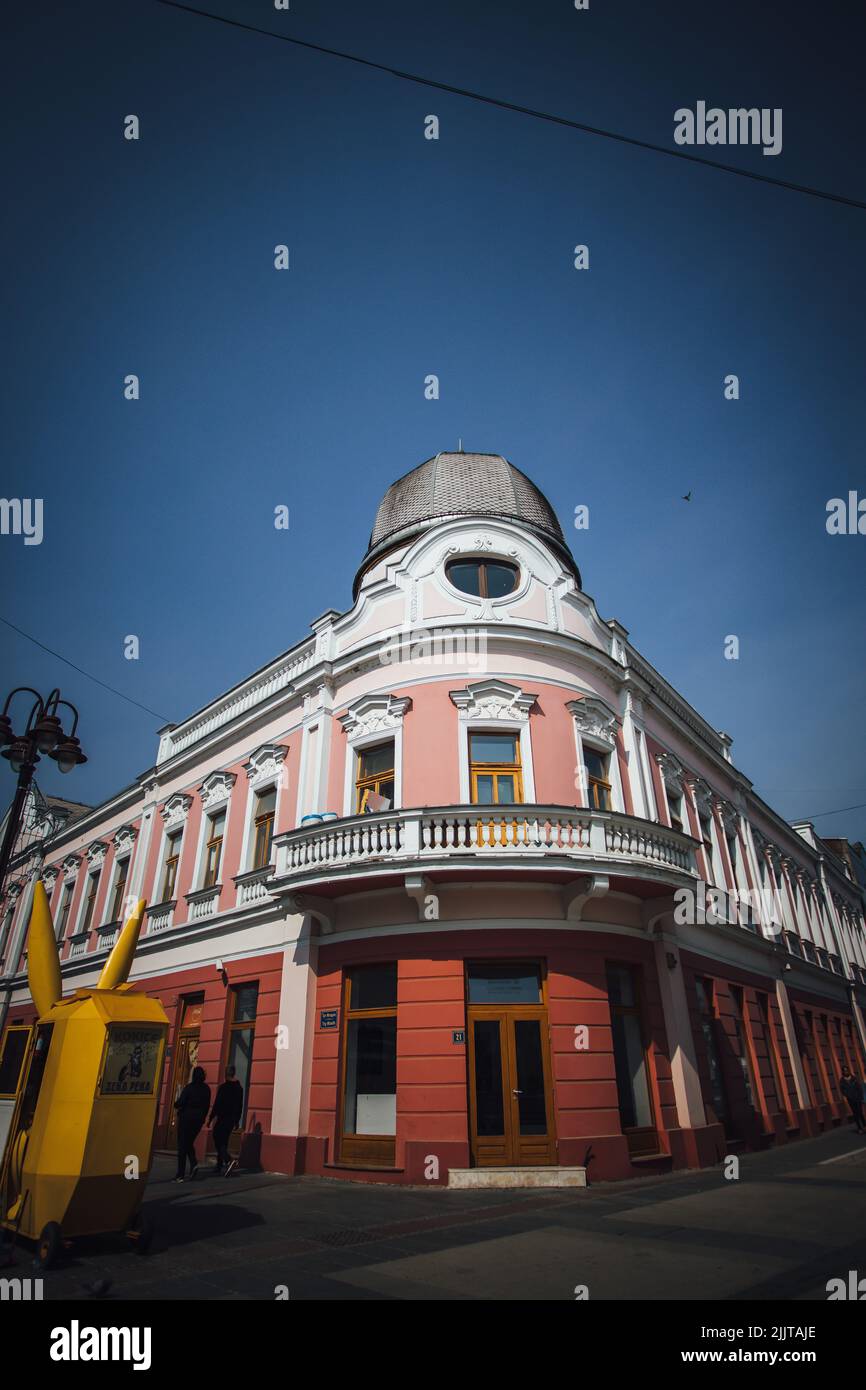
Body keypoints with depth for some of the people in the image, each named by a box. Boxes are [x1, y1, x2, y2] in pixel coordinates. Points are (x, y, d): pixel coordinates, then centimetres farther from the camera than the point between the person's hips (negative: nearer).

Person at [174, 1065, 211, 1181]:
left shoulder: (189, 1088, -15)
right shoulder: (206, 1089, 2)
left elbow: (180, 1103, -15)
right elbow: (207, 1105, 7)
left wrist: (176, 1104, 7)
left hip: (186, 1118, -5)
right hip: (199, 1119, 5)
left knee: (182, 1145, 4)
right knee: (189, 1143, 20)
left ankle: (180, 1175, 4)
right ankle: (194, 1163, -2)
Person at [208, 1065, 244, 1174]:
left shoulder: (223, 1087, -12)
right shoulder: (239, 1088, 7)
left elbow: (217, 1104, -14)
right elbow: (240, 1106, 11)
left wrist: (211, 1118, -8)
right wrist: (237, 1120, 18)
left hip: (222, 1117, -6)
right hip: (232, 1119, 6)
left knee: (218, 1140, -4)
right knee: (223, 1141, 17)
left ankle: (228, 1161, -20)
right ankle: (220, 1165, 21)